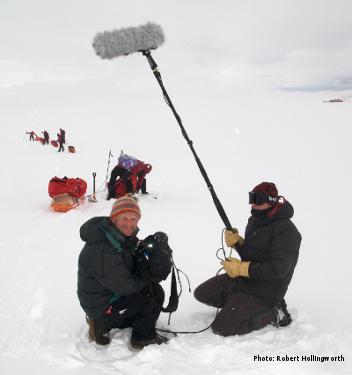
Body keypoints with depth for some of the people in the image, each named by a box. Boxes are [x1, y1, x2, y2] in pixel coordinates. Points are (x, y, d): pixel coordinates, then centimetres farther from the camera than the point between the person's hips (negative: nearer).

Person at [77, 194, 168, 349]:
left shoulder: (124, 236, -2)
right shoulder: (103, 249, -32)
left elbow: (134, 265, 6)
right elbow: (125, 287, -26)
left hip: (113, 293, 9)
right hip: (102, 306, -9)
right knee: (155, 293, -13)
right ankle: (143, 338, 9)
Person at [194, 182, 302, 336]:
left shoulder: (286, 231, -22)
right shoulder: (255, 220, 6)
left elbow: (278, 269, -27)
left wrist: (240, 268, -24)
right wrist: (237, 242, -7)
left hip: (263, 292, -9)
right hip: (241, 277, 9)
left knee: (221, 328, -12)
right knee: (201, 293, 6)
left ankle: (273, 312, 1)